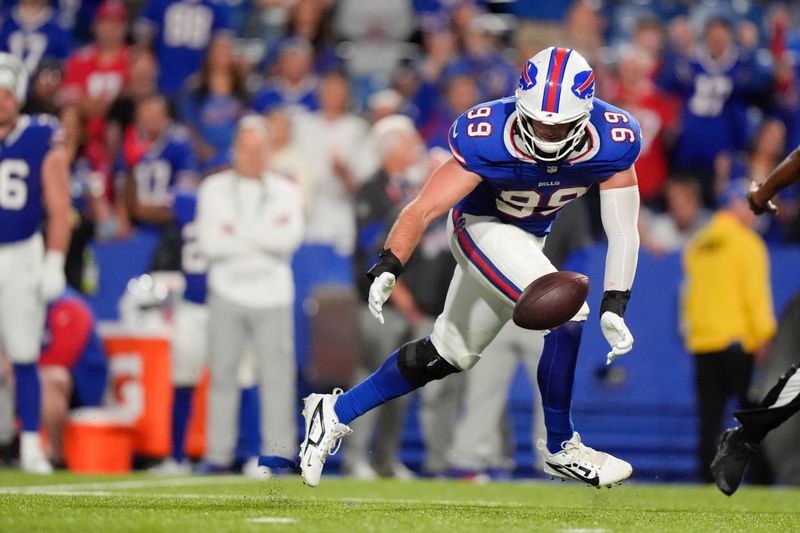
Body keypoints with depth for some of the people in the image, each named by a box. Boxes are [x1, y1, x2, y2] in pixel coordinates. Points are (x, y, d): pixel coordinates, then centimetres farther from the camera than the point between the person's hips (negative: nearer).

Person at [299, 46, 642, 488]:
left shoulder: (612, 142, -26)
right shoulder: (488, 138, -34)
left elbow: (623, 232, -19)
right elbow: (424, 209, -32)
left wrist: (614, 309, -28)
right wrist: (387, 270, -44)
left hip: (530, 236, 5)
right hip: (482, 228, -5)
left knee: (451, 354, 14)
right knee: (567, 313, -23)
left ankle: (336, 412, 29)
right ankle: (562, 448, -7)